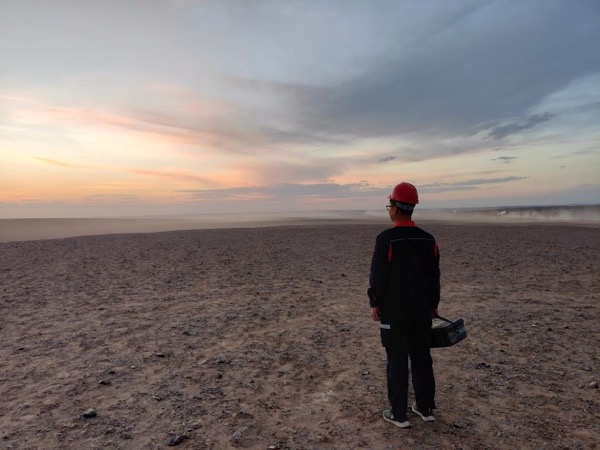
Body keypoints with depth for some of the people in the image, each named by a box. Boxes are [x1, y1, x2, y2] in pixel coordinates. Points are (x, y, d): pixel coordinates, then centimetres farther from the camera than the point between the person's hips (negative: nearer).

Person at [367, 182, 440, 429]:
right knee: (422, 359, 16)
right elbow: (434, 276, 10)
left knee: (397, 362, 4)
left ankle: (399, 414, 14)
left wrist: (374, 303, -3)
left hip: (394, 311, -5)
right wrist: (434, 304, 19)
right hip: (422, 310, 6)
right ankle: (426, 408, 28)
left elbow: (378, 275, -15)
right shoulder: (428, 239, 3)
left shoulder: (386, 238, -16)